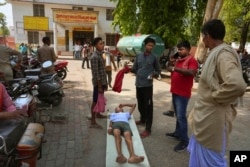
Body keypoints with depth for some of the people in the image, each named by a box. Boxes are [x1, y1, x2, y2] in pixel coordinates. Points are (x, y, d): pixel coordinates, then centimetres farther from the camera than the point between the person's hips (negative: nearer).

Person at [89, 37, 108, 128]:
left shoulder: (100, 54, 11)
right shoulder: (94, 57, -19)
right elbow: (95, 73, -22)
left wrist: (105, 83, 18)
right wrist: (99, 86, -22)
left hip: (102, 81, 9)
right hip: (98, 83, -9)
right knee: (95, 101, -3)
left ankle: (98, 114, 42)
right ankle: (93, 122, 5)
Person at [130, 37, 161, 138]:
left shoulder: (154, 58, -1)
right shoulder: (138, 56, 8)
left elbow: (158, 70, 5)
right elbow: (134, 69, 11)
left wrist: (154, 74, -15)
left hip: (147, 85, -4)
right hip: (138, 84, 5)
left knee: (148, 106, -2)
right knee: (140, 104, 18)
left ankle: (148, 129, 5)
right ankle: (142, 120, 41)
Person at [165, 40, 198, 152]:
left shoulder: (192, 60, -11)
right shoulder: (178, 59, 14)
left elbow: (191, 72, -29)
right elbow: (169, 69, 21)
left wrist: (175, 68, -29)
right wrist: (171, 62, 2)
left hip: (183, 93, -8)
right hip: (175, 91, 9)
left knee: (181, 116, -7)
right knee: (177, 115, 19)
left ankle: (184, 141, 3)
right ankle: (177, 133, 33)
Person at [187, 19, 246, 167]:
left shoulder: (223, 54, -20)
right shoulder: (216, 53, 9)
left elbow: (237, 85, -36)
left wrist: (214, 96, -21)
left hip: (213, 117, -9)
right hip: (206, 115, 9)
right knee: (199, 155, 25)